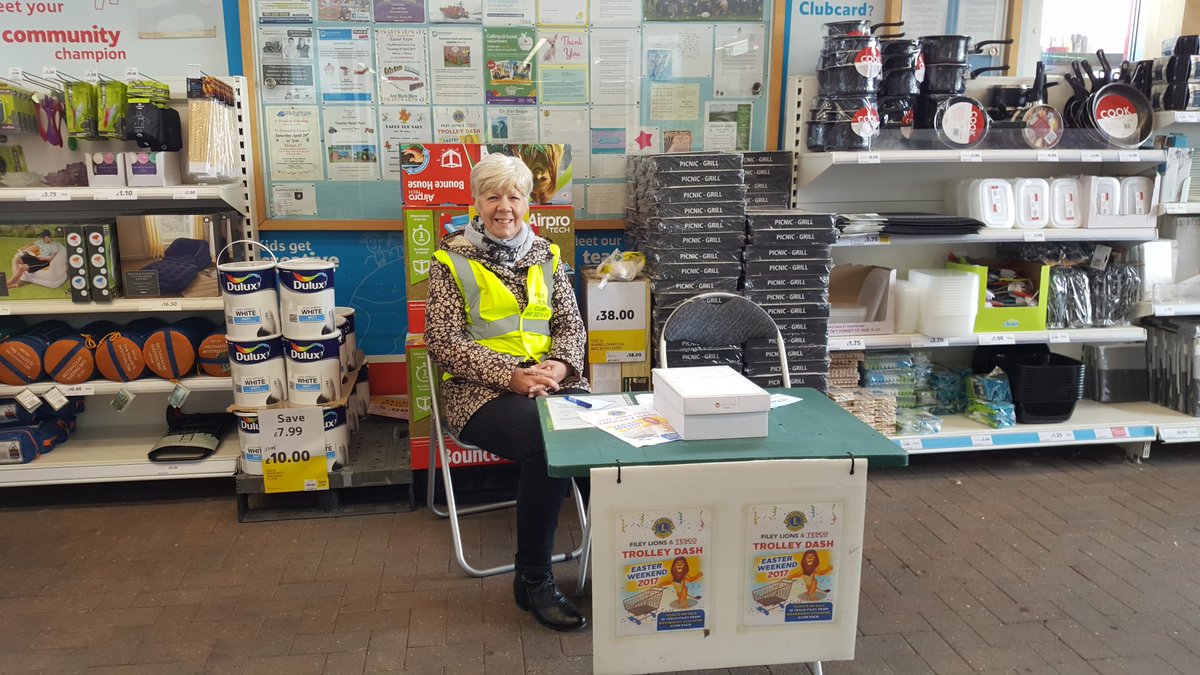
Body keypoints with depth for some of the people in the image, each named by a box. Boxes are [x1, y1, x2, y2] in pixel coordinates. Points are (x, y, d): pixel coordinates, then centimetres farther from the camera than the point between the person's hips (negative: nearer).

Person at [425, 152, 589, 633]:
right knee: (545, 444, -33)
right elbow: (443, 342, -5)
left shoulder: (545, 255, 15)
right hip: (480, 389, -3)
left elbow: (571, 324, 14)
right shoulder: (452, 260, 2)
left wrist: (560, 364, -10)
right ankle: (533, 581, -13)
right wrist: (511, 376, -17)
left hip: (550, 380, 4)